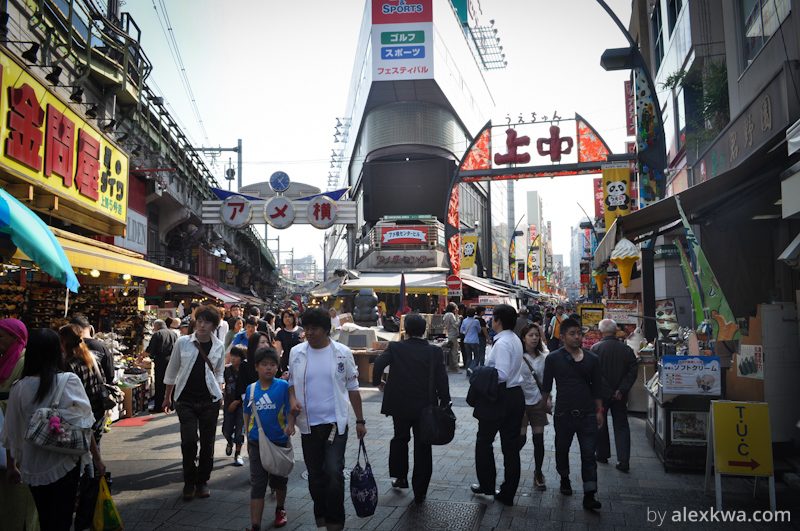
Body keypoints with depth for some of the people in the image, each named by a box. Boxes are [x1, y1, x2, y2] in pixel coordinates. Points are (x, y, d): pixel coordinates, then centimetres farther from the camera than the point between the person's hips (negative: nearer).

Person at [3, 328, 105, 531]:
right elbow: (83, 425, -9)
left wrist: (11, 466, 15)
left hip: (33, 467, 3)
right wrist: (96, 457, 0)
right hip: (65, 463, -2)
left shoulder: (19, 388, -6)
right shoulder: (69, 381, -12)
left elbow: (11, 433, 1)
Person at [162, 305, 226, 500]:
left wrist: (218, 390, 3)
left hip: (209, 400, 1)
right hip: (186, 400, -1)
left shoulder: (218, 346, 1)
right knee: (189, 440, -7)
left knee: (207, 442, 7)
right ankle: (189, 482, 14)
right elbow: (172, 371, 7)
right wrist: (167, 397, 12)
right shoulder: (183, 342, -3)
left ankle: (202, 481, 24)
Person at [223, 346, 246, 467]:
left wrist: (237, 402, -13)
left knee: (239, 430, 0)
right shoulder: (227, 369, -3)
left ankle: (238, 454, 15)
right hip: (228, 404, 3)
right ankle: (230, 442, 40)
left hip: (241, 404, -3)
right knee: (227, 430, 7)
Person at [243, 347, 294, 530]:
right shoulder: (251, 389, -1)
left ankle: (280, 509, 43)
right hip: (257, 443, 1)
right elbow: (247, 415, 10)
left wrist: (290, 425, -28)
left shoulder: (283, 386, -10)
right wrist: (248, 439, 13)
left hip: (279, 441, -1)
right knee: (257, 485, 2)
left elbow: (290, 410, -8)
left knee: (279, 480, 17)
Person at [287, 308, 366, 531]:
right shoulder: (297, 352, -1)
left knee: (334, 472, -11)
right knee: (315, 475, 14)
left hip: (335, 422, -2)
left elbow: (352, 388, 2)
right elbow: (291, 382, 12)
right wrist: (293, 399, -10)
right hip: (308, 424, 3)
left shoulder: (342, 353, -5)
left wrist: (360, 421, 4)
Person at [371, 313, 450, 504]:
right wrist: (445, 404, -1)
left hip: (400, 405, 1)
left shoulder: (395, 348, -6)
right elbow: (442, 381, -8)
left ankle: (401, 477, 32)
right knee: (422, 448, 9)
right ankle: (420, 492, 14)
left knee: (400, 439, 25)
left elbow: (379, 364, -18)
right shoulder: (435, 352, -6)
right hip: (425, 407, 0)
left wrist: (377, 382, 0)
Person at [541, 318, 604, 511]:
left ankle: (589, 496, 3)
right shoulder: (553, 359, -4)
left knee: (589, 455, -1)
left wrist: (599, 411, 9)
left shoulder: (592, 359, 3)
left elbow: (597, 387, 9)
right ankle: (564, 478, 42)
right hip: (563, 413, -1)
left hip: (587, 414, 1)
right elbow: (546, 386, 3)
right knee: (562, 450, 17)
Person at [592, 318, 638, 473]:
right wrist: (621, 390, -10)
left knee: (600, 424, 15)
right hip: (620, 396, 2)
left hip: (601, 394, -2)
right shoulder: (627, 349, -4)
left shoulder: (596, 348, -13)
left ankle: (603, 454, 26)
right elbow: (633, 371, -8)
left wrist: (609, 393, -11)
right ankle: (623, 461, 5)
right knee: (621, 426, 10)